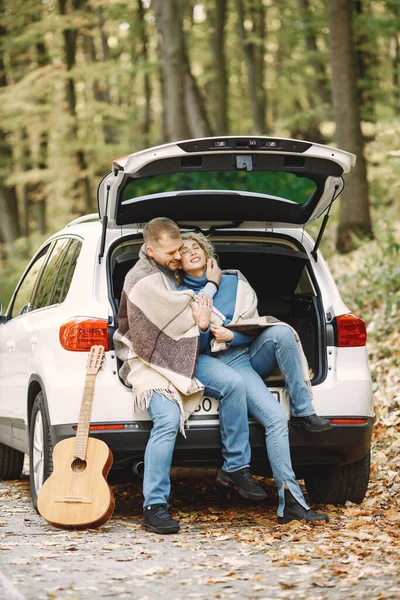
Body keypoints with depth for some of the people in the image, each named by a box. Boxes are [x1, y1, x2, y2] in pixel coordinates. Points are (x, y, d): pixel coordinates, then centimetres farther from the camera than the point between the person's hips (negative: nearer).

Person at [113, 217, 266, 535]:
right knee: (168, 420, -29)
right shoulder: (144, 282, -20)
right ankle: (155, 506, -23)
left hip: (182, 355, 8)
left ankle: (236, 467, -3)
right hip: (149, 362, -8)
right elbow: (187, 317, -14)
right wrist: (211, 285, 1)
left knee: (233, 383, -14)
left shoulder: (169, 269, 11)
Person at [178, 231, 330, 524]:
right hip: (225, 365, -4)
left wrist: (231, 336, -10)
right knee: (276, 417, -28)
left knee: (282, 332, -32)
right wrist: (202, 327, -17)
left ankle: (303, 412, -25)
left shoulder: (234, 282, 13)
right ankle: (290, 501, -32)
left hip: (253, 354, 4)